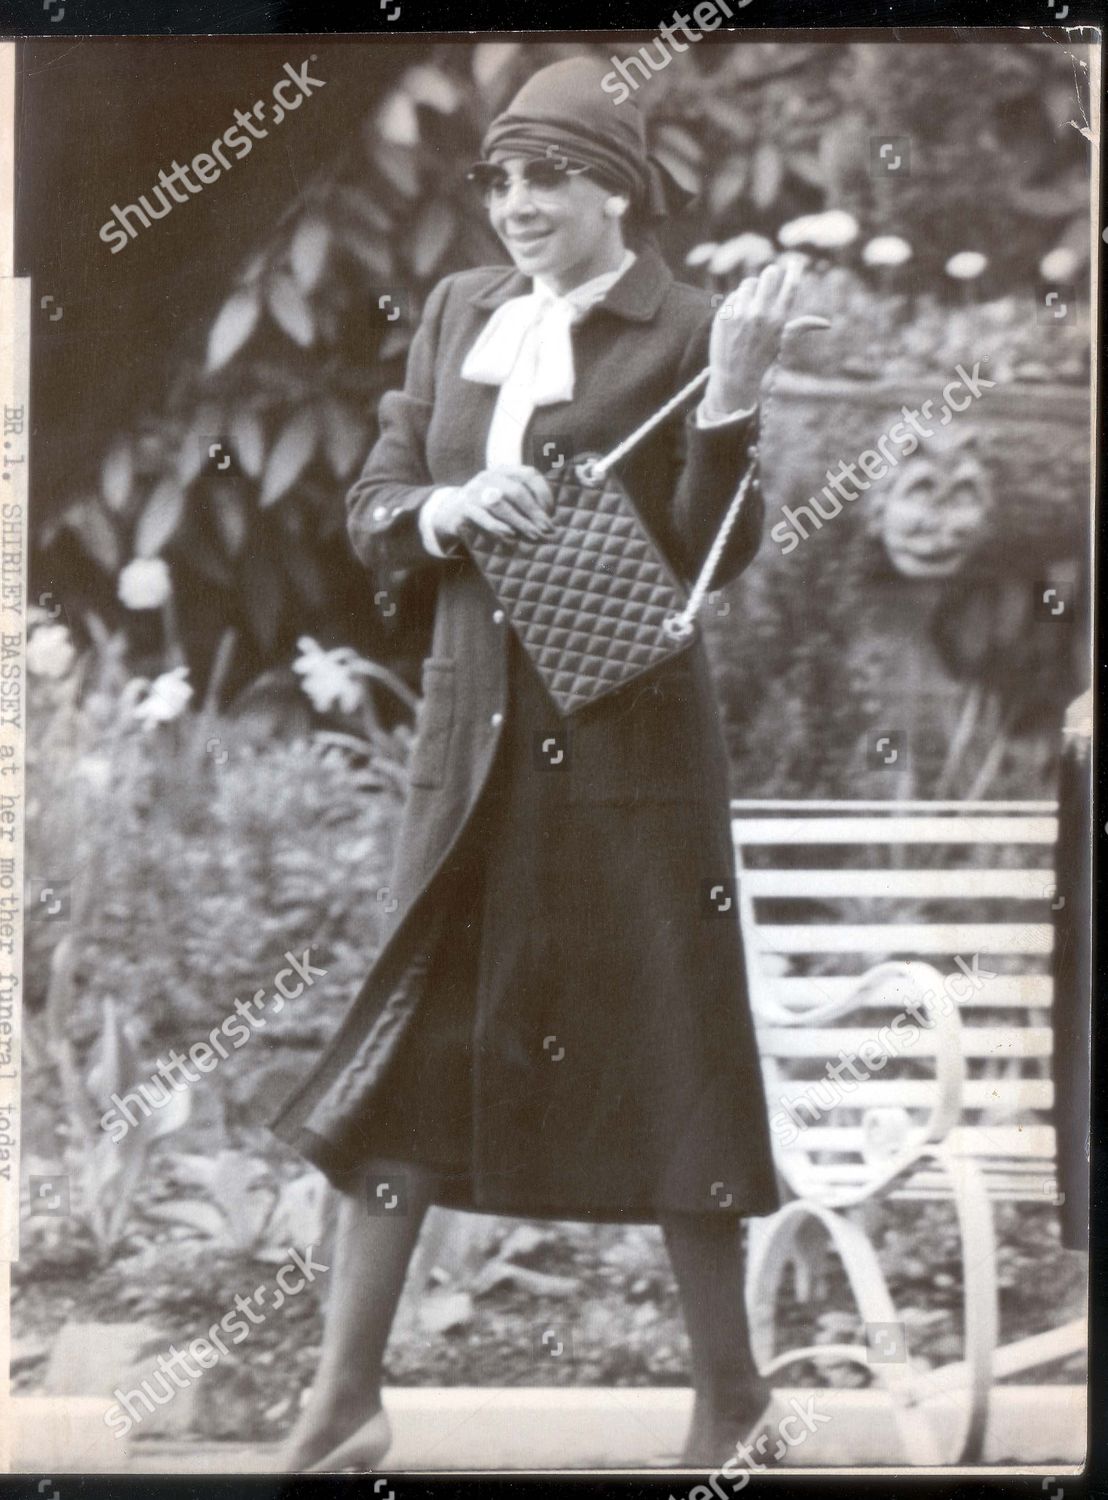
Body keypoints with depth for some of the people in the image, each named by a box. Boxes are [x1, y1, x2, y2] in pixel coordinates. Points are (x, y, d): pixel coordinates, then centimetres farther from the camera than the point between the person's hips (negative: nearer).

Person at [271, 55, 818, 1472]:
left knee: (665, 1061, 4)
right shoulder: (458, 311, 9)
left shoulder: (678, 330, -5)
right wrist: (450, 509, -11)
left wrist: (730, 394, -23)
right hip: (473, 735, 5)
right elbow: (371, 512, 9)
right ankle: (345, 1397, 15)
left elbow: (713, 557, -10)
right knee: (402, 1046, 5)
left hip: (629, 744, -4)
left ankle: (728, 1387, 21)